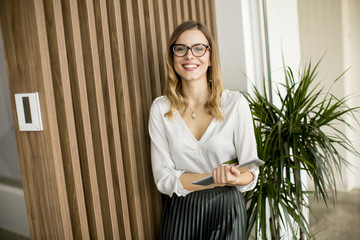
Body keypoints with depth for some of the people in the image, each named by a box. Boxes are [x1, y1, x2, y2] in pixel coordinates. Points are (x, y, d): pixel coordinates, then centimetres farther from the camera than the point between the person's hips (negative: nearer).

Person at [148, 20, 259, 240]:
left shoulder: (236, 103, -11)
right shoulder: (160, 108, -7)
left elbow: (251, 174, -7)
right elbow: (163, 178, -9)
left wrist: (234, 179, -28)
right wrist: (218, 179, -21)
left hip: (228, 210, 0)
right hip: (181, 212, 1)